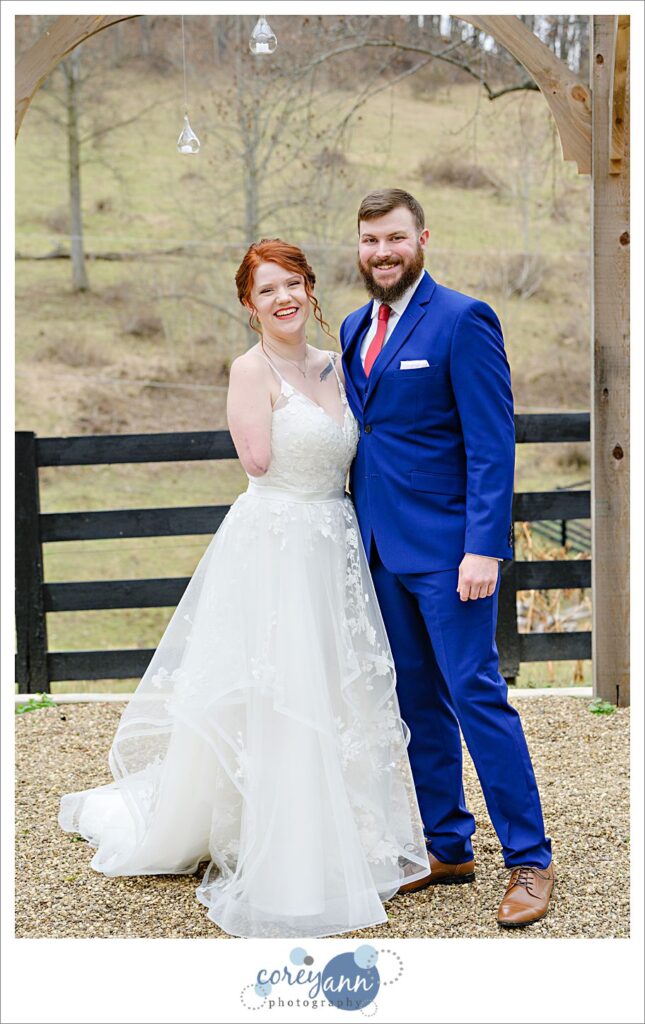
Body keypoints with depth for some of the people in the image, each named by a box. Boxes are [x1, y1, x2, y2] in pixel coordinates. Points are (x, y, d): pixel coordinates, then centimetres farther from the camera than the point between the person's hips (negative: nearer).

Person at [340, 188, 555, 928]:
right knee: (418, 700, 12)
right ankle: (448, 847, 23)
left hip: (448, 548, -7)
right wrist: (357, 534, 11)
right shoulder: (355, 329, 13)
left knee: (477, 694, -5)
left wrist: (483, 548, -20)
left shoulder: (463, 320, -9)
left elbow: (492, 443, -13)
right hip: (382, 548, 7)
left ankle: (529, 861, 6)